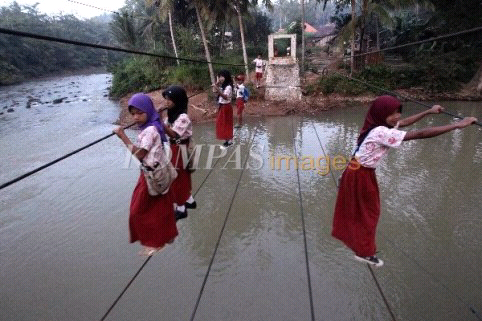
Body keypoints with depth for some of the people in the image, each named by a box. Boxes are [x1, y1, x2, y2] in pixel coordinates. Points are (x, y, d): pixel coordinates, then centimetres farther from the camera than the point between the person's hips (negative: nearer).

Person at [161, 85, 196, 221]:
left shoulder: (183, 117, -23)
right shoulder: (172, 114, 6)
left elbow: (174, 134, -32)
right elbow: (169, 130, 4)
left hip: (180, 150, -9)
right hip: (175, 148, 9)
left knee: (177, 178, 0)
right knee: (183, 176, 20)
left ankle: (180, 208, 13)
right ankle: (189, 200, 36)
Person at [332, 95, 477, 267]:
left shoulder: (381, 127, -2)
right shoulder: (382, 133, -30)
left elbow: (404, 122, 18)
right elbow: (420, 134, -32)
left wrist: (429, 111, 21)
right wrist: (458, 125, -27)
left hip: (360, 172, 9)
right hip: (360, 175, -9)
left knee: (353, 209, 24)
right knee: (368, 212, 7)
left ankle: (345, 233, 45)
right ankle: (364, 252, 24)